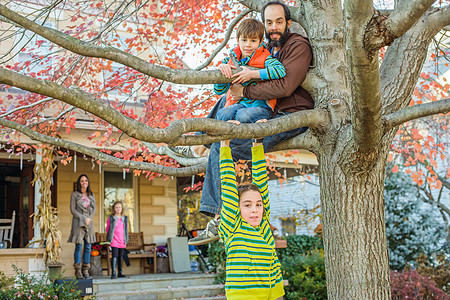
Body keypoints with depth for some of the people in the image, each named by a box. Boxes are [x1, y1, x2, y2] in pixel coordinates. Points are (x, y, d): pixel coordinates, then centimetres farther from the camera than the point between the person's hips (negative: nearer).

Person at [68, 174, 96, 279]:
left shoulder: (91, 195, 14)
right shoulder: (75, 194, 1)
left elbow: (94, 208, 13)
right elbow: (72, 209, -4)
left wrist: (89, 218, -5)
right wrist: (83, 218, -11)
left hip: (89, 223, 4)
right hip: (78, 222, -4)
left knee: (88, 247, 2)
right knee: (78, 246, -5)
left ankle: (85, 271, 7)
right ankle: (78, 272, -2)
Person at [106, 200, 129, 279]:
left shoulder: (125, 218, 9)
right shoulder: (111, 218, -1)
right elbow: (107, 228, 5)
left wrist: (125, 239, 11)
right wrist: (110, 237, 1)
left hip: (122, 242, 4)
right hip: (114, 241, -4)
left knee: (121, 257, 11)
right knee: (114, 256, -12)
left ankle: (120, 272, 21)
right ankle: (113, 273, -14)